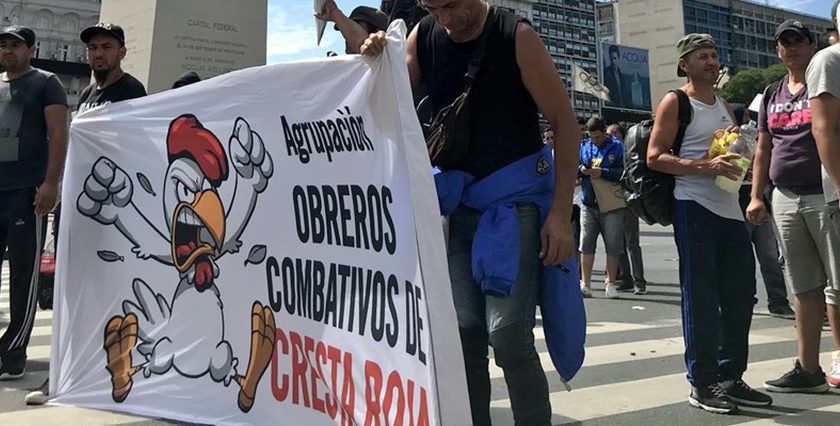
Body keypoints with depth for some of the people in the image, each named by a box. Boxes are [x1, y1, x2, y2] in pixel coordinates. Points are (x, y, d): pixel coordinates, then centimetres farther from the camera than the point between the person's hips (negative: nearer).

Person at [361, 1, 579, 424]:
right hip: (459, 203, 4)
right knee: (463, 329, 2)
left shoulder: (516, 36, -11)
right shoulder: (422, 37, 3)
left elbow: (564, 121, -9)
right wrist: (376, 62, -9)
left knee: (508, 331, -11)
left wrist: (561, 213, -14)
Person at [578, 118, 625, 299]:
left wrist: (602, 172, -19)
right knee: (586, 245, 1)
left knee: (613, 246, 3)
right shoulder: (584, 146, 10)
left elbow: (623, 172, -10)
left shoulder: (617, 146, 0)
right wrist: (580, 170, -10)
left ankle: (610, 283, 15)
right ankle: (585, 283, 8)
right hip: (589, 204, 3)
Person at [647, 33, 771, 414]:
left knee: (740, 292, 9)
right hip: (694, 207, -7)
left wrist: (737, 157, 5)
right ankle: (702, 384, 4)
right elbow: (654, 157, -11)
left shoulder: (724, 105, 20)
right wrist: (705, 166, -22)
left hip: (729, 208, 8)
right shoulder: (675, 102, -2)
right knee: (700, 297, -4)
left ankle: (731, 377, 21)